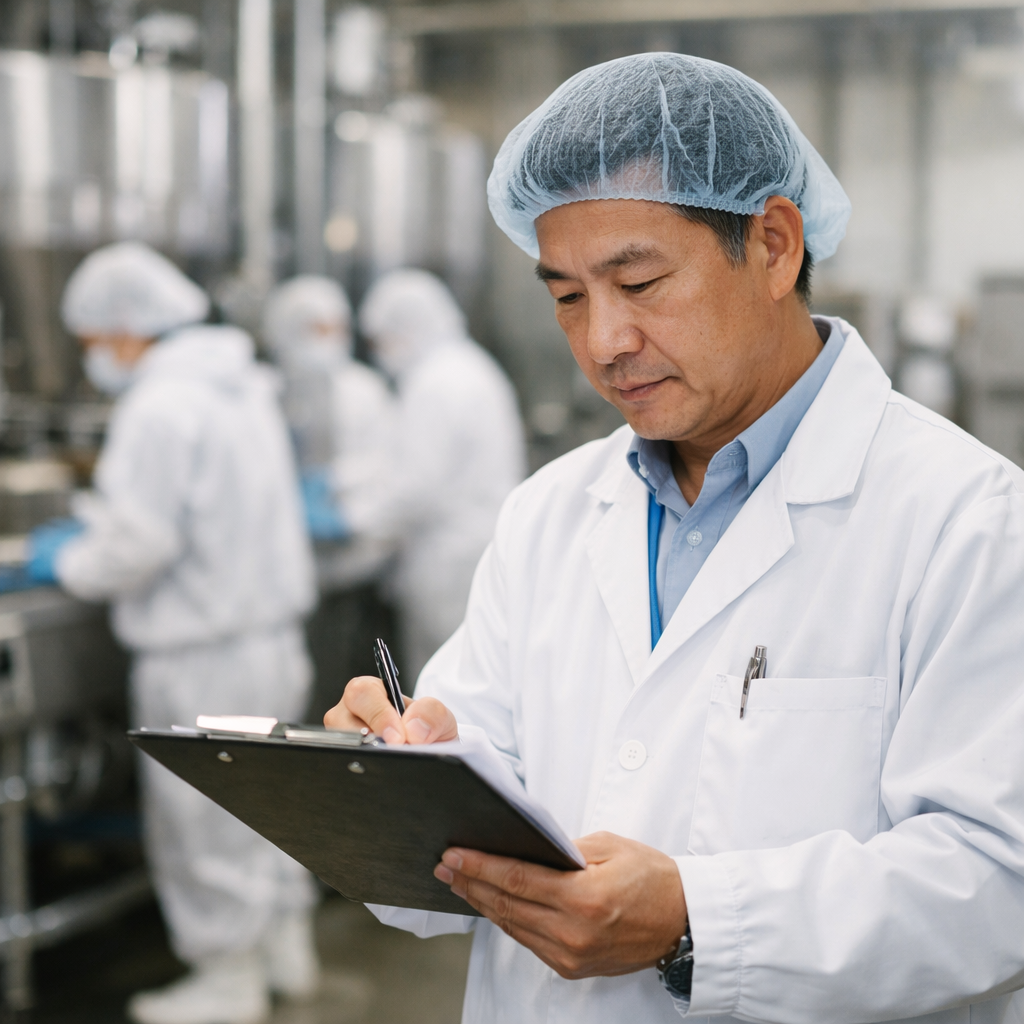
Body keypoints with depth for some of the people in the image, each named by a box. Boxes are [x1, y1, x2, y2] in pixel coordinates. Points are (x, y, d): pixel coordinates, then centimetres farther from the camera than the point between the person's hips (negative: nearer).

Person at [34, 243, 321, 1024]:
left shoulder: (160, 407, -20)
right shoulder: (246, 386, 9)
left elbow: (138, 543, -22)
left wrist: (69, 565, -3)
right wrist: (96, 526, 18)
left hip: (203, 658, -9)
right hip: (274, 633, 9)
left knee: (202, 821, 5)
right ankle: (287, 946, 35)